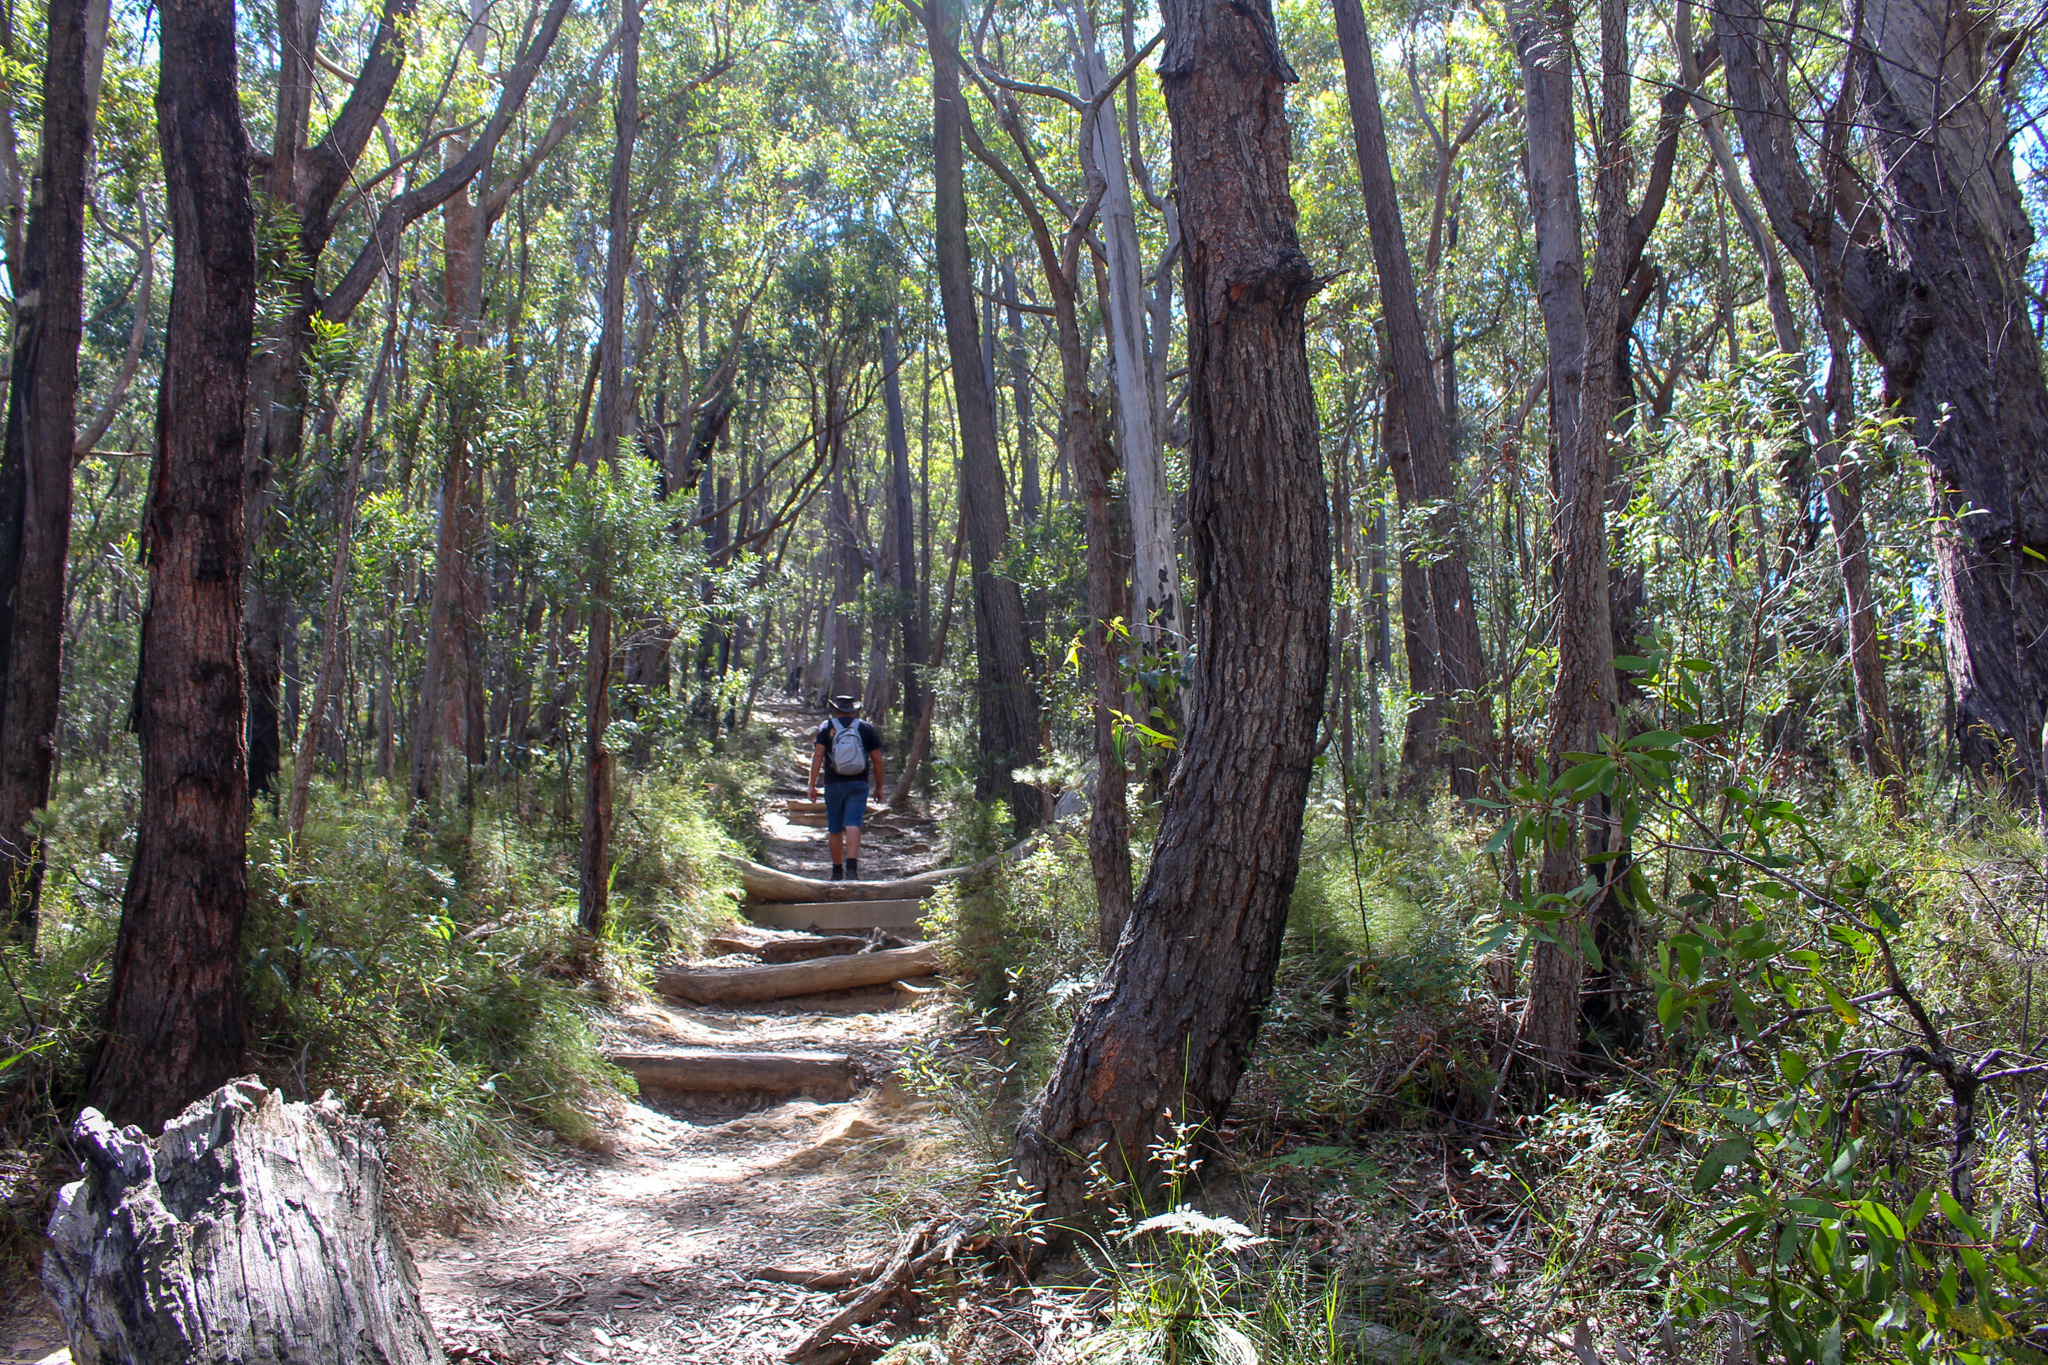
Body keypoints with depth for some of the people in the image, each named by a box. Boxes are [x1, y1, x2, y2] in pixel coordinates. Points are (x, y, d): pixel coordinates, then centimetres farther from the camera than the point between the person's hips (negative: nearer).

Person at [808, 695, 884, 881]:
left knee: (834, 829, 11)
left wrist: (812, 784, -4)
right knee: (853, 825, -9)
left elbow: (818, 755, -5)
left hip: (833, 784, 0)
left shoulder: (826, 728, 4)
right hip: (858, 784, 0)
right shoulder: (867, 729, 8)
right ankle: (851, 867, -26)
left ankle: (837, 871, 18)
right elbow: (877, 760, 7)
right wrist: (879, 787, 15)